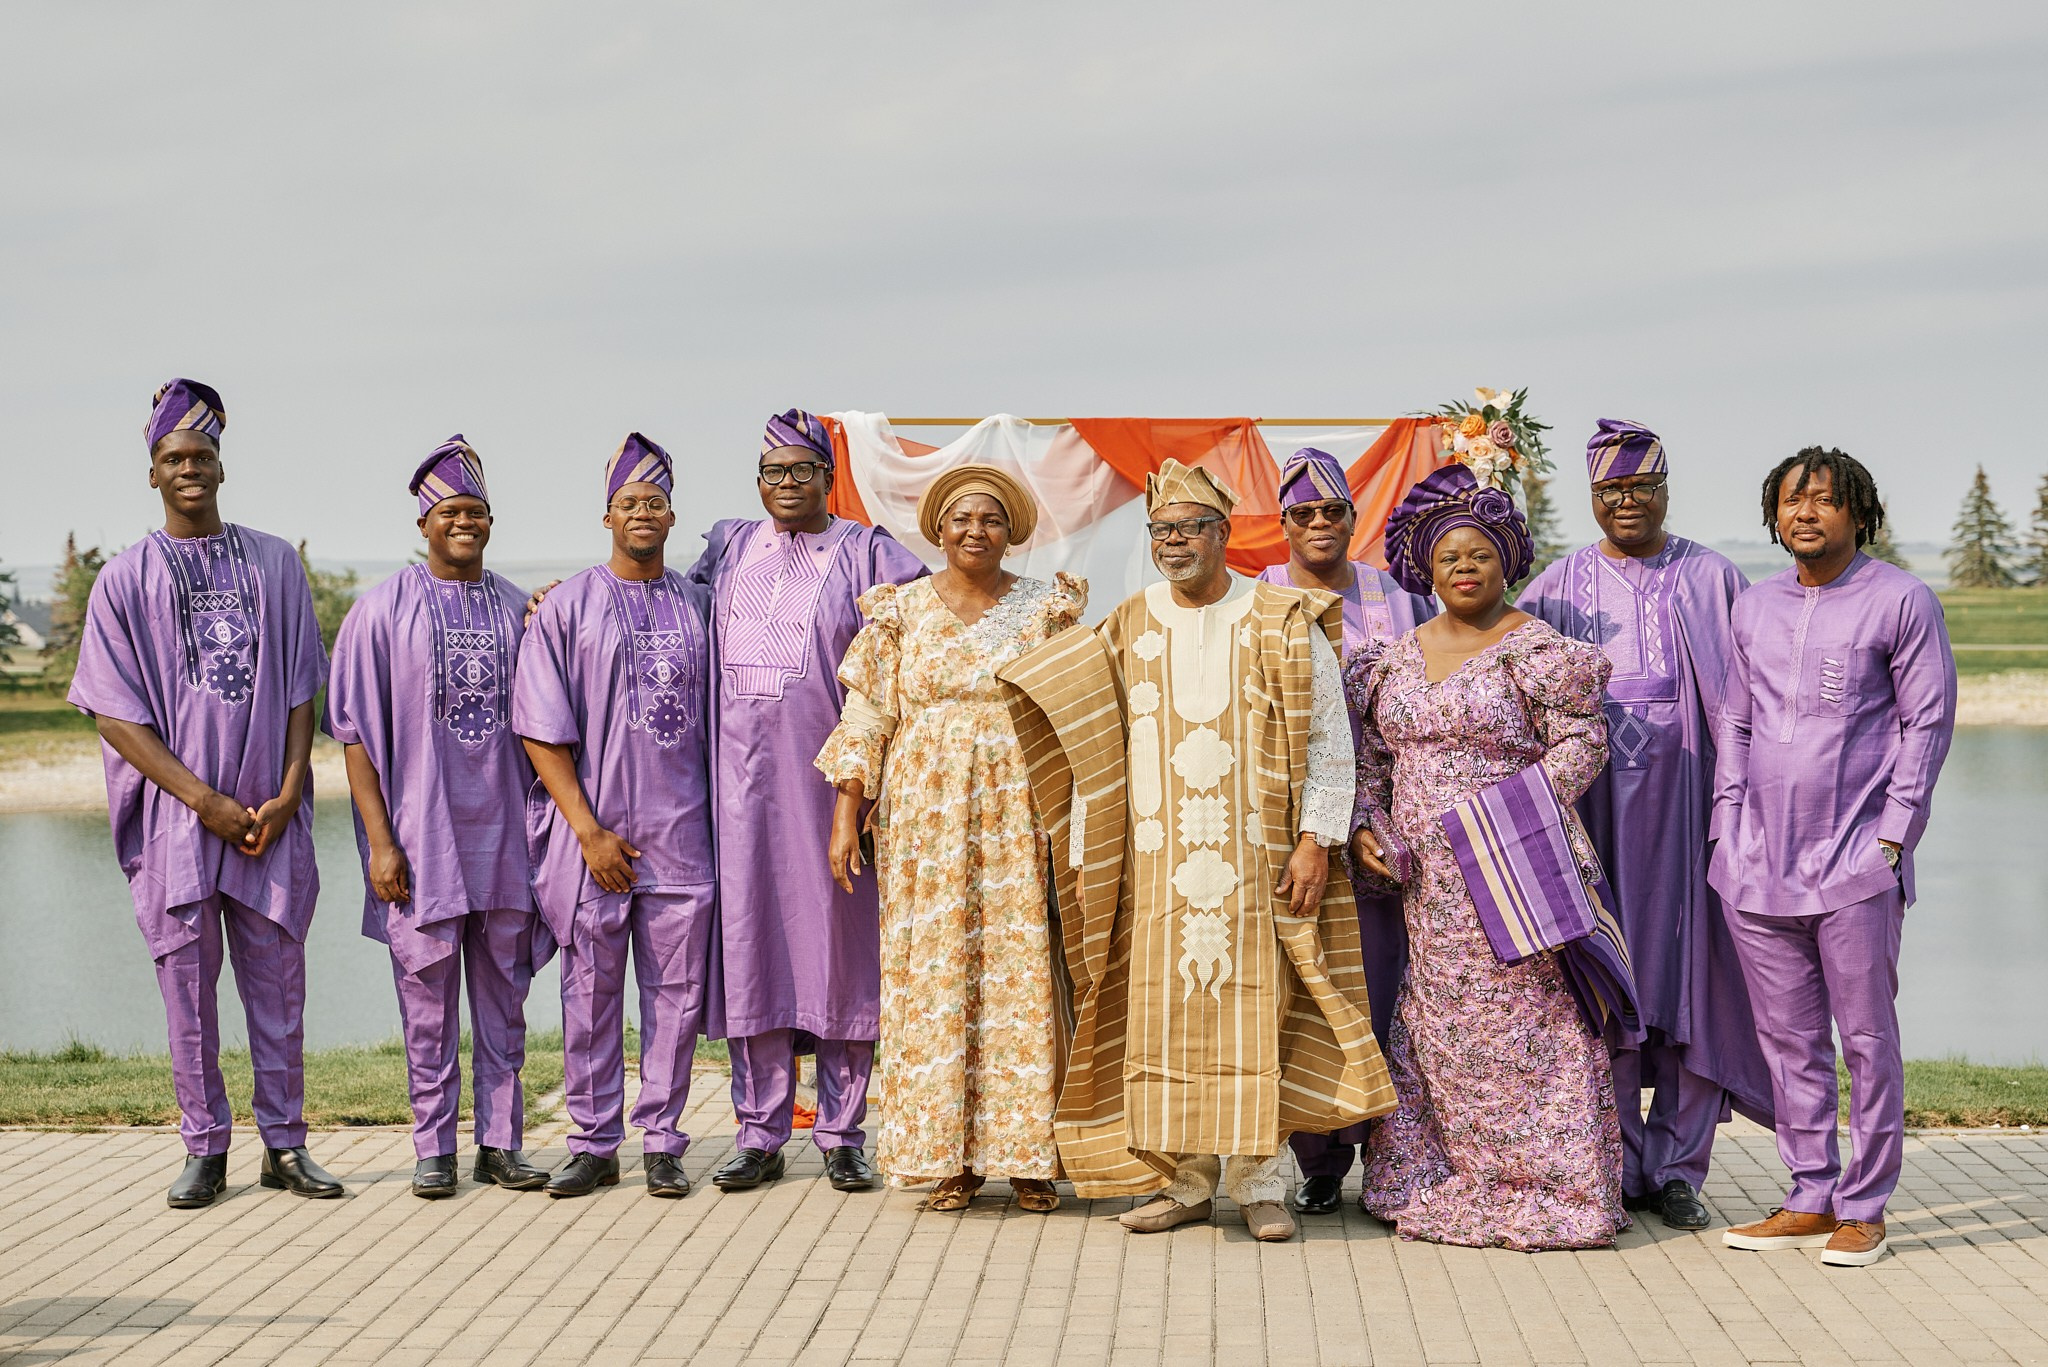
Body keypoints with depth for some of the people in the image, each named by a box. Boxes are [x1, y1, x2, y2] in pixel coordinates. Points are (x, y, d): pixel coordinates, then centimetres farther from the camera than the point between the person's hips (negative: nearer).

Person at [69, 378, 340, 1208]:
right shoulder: (126, 579, 3)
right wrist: (207, 802, -10)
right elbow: (116, 714, -2)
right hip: (176, 819, -1)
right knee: (188, 983, 2)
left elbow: (301, 691, 8)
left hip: (270, 818, 1)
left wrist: (287, 795, -6)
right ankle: (205, 1151, 11)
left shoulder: (275, 564, 9)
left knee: (277, 982, 4)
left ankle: (283, 1145, 13)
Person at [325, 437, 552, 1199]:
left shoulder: (517, 610, 9)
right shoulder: (385, 610, 0)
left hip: (503, 836, 3)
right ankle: (434, 1149, 10)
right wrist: (380, 840, -10)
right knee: (428, 998, 2)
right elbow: (356, 734, -3)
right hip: (421, 836, -3)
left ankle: (500, 1143, 14)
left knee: (503, 996, 6)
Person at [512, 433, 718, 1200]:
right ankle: (594, 1144, 12)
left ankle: (661, 1143, 12)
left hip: (680, 837, 2)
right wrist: (589, 831, -9)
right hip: (594, 834, -2)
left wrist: (718, 820, 6)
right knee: (591, 992, 3)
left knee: (676, 992, 3)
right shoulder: (569, 607, 1)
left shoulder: (696, 607, 10)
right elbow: (542, 732, -3)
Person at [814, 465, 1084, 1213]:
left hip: (1020, 815, -1)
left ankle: (1027, 1155, 5)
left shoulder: (1047, 608, 6)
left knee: (1020, 971, -2)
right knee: (936, 974, 0)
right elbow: (866, 716, 5)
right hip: (926, 813, 1)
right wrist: (846, 815, -2)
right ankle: (951, 1157, 6)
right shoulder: (902, 610, 7)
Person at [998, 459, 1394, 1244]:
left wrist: (1316, 838, -8)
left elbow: (1326, 737, 0)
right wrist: (1082, 854, 7)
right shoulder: (1124, 633, 10)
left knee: (1252, 1013, -3)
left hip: (1256, 861, -2)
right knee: (1164, 1017, 1)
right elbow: (1092, 751, 12)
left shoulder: (1283, 624, 2)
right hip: (1154, 864, 3)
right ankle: (1183, 1180, 10)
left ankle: (1257, 1182, 5)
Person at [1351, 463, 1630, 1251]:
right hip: (1428, 881, 6)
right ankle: (1448, 1187, 16)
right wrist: (1366, 825, 5)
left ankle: (1545, 1191, 3)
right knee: (1438, 1025, 7)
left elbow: (1582, 741, -9)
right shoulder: (1398, 657, 14)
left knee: (1522, 1022, -5)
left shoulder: (1539, 649, -4)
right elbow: (1373, 752, 19)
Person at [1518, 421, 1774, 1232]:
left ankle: (1676, 1167, 10)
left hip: (1686, 798, -1)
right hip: (1591, 800, 1)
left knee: (1690, 975, -1)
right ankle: (1616, 1169, 11)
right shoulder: (1557, 587, 9)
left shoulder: (1711, 580, 6)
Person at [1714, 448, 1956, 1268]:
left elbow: (1929, 723, -2)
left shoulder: (1901, 602, 0)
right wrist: (1727, 830, 10)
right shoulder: (1755, 608, 14)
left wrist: (1892, 836, -8)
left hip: (1856, 861, -5)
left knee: (1867, 1037, 0)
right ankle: (1810, 1200, 16)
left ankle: (1863, 1209, 8)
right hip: (1760, 862, 5)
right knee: (1788, 1038, 8)